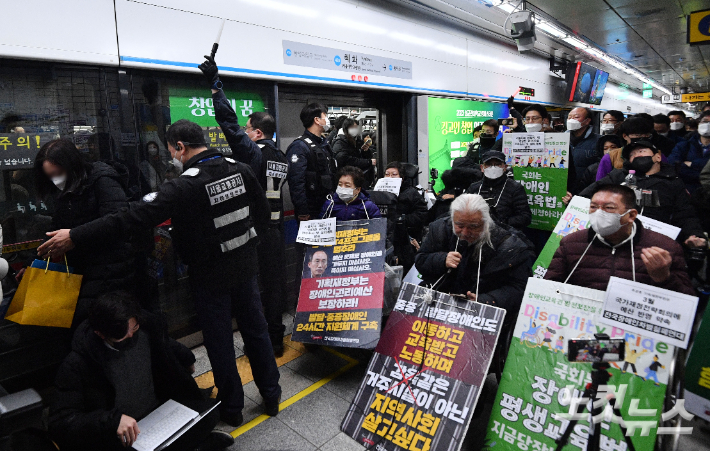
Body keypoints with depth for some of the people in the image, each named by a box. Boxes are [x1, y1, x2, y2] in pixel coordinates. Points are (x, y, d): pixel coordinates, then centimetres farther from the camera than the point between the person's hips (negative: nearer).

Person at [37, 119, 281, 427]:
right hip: (246, 266, 6)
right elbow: (263, 213, 4)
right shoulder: (240, 170, -3)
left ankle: (231, 407, 29)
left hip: (210, 275, -5)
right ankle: (271, 396, 32)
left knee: (219, 340, 11)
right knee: (255, 328, 17)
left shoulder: (185, 186, -21)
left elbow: (135, 218, -23)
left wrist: (75, 237, -17)